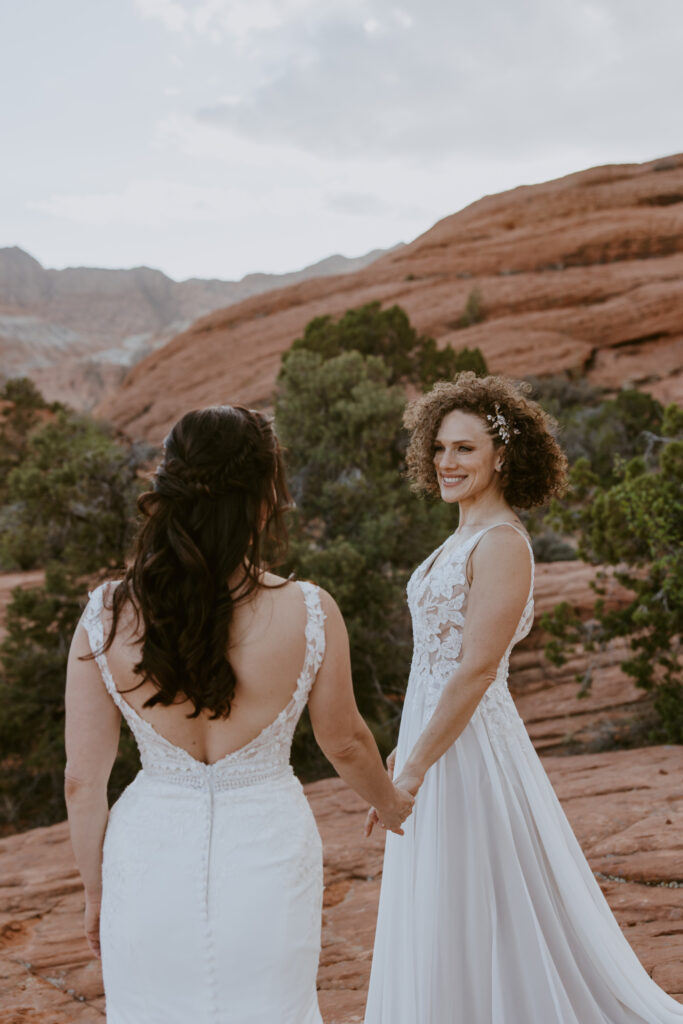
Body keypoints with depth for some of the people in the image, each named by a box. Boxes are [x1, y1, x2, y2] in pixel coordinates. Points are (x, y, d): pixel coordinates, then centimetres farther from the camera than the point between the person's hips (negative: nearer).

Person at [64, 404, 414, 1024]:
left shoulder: (105, 619, -15)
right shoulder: (309, 615, -18)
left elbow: (84, 781, -6)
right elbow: (345, 744, -1)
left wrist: (96, 890, 12)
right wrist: (391, 804, 21)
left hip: (148, 859, 1)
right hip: (266, 855, -1)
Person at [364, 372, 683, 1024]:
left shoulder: (501, 542, -18)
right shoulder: (466, 537, 11)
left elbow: (476, 671, -22)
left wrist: (413, 769, -19)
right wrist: (407, 747, 18)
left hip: (468, 750, -10)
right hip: (437, 735, 10)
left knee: (468, 927, 3)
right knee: (440, 928, 20)